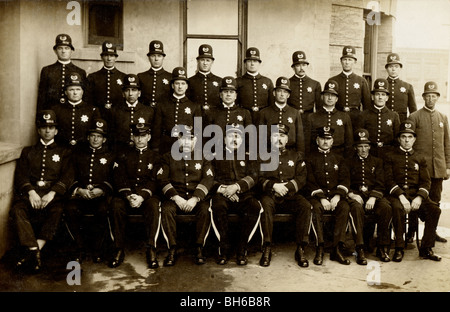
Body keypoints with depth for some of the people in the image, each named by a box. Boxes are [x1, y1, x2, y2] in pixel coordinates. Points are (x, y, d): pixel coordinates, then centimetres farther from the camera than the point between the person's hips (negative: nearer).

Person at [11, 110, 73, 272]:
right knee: (17, 209, -31)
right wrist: (31, 192, -11)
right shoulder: (28, 151, 24)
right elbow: (20, 175, 10)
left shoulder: (64, 152, 19)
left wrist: (52, 193, -13)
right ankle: (34, 252, -39)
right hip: (30, 192, 2)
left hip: (53, 194, -1)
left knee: (57, 211, -35)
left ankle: (33, 251, -37)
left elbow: (67, 176, 5)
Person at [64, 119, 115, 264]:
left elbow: (113, 180, 7)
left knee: (103, 209, -36)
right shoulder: (78, 153, 20)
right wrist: (78, 190, -8)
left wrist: (101, 190, -13)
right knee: (69, 208, -31)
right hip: (80, 194, 2)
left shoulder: (110, 156, 16)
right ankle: (80, 247, -13)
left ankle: (98, 248, -16)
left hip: (102, 195, -1)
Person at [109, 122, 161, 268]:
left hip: (148, 195, -1)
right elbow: (119, 178, 3)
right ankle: (119, 249, -23)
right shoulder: (123, 154, 16)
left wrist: (142, 196, -20)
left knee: (153, 206, -35)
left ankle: (151, 250, -30)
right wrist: (128, 195, -16)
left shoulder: (155, 156, 13)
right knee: (116, 205, -32)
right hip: (126, 194, 1)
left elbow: (154, 180, -1)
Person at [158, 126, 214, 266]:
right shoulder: (168, 157, 15)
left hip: (197, 197, 0)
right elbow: (162, 179, 2)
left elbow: (208, 179, 1)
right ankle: (172, 250, -22)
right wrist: (176, 197, -14)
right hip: (175, 197, 0)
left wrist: (195, 199, -15)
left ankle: (199, 248, -20)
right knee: (166, 210, -31)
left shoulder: (203, 157, 14)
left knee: (205, 210, -32)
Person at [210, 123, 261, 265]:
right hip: (222, 195, 0)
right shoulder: (216, 157, 23)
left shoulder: (249, 157, 23)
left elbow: (253, 177, 5)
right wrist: (222, 189, -11)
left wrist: (237, 186, -14)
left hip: (244, 195, 1)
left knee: (255, 207, -33)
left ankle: (242, 249, -21)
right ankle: (224, 248, -20)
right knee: (217, 206, -36)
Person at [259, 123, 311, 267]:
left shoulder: (297, 156, 19)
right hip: (270, 195, -1)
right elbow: (259, 178, 4)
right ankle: (267, 248, -30)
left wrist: (287, 186, -11)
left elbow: (302, 178, 7)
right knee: (266, 204, -36)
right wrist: (273, 185, -15)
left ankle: (300, 249, -22)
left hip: (291, 195, 1)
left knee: (306, 206, -30)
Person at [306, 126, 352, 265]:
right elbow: (310, 182, -2)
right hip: (317, 196, -2)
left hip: (335, 195, 2)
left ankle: (337, 249, -27)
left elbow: (345, 180, 7)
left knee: (345, 207, -29)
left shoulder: (339, 159, 17)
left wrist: (337, 196, -12)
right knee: (316, 208, -34)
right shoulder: (310, 159, 8)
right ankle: (319, 249, -29)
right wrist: (322, 198, -17)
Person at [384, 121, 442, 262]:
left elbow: (426, 181, 9)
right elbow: (389, 180, -2)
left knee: (435, 209, -24)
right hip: (397, 194, -3)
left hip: (416, 194, 3)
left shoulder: (420, 159, 18)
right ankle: (399, 248, -22)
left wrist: (419, 197, -11)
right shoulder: (390, 157, 9)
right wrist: (401, 196, -18)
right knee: (397, 208, -36)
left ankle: (426, 248, -10)